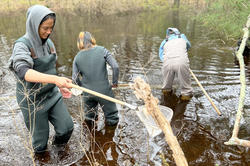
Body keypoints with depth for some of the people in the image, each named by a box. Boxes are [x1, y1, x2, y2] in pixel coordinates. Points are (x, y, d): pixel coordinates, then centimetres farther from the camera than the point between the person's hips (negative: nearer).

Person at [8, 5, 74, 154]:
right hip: (33, 99, -5)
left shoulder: (48, 42, 1)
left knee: (67, 127, 3)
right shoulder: (22, 45, -18)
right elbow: (24, 72, -37)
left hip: (52, 94, 5)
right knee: (41, 138, 9)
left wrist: (60, 86, 7)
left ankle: (59, 148, 34)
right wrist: (55, 79, -50)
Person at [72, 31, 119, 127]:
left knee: (89, 119, 25)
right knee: (112, 119, 16)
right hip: (104, 90, -3)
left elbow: (75, 78, -2)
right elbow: (115, 67, -14)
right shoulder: (102, 50, -7)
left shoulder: (77, 57, 0)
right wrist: (115, 82, 1)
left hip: (88, 93, 3)